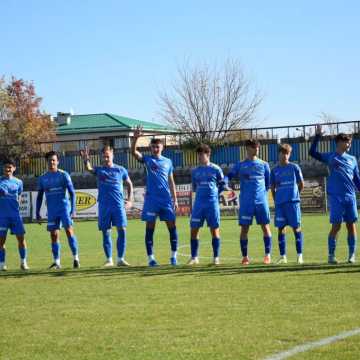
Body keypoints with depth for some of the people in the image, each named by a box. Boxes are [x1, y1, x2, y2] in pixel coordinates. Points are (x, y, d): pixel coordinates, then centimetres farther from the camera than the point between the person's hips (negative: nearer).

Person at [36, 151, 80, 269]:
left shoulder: (63, 175, -2)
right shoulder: (42, 178, 9)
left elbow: (72, 192, -4)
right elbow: (39, 197, 14)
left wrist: (73, 209, -12)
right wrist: (37, 213, 9)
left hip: (64, 207, -4)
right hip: (51, 211, 4)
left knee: (69, 230, -14)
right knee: (54, 235, 3)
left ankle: (76, 258, -9)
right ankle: (56, 262, 9)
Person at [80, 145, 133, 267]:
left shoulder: (121, 170, 8)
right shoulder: (99, 170, 6)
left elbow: (129, 184, 18)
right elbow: (89, 168, -15)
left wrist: (130, 199, 7)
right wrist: (86, 160, -37)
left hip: (118, 205, 0)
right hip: (104, 205, 0)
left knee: (122, 230, -8)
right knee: (106, 233, 3)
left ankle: (120, 259, -1)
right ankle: (109, 260, 12)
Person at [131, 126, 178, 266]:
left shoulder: (168, 162, 12)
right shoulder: (147, 159, 5)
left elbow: (171, 182, 14)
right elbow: (134, 152, -12)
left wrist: (175, 199, 9)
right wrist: (135, 138, -29)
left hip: (166, 198, 2)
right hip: (151, 198, -2)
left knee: (172, 226, -1)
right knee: (150, 228, -1)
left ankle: (174, 256, 8)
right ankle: (151, 257, 4)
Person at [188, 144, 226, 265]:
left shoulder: (215, 169, 0)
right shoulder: (195, 171, 10)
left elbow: (222, 185, 9)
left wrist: (214, 192, 5)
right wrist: (202, 193, 10)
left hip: (212, 202, -3)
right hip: (198, 203, 3)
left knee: (214, 230, -1)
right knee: (194, 230, 0)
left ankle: (216, 257, 6)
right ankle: (194, 257, 9)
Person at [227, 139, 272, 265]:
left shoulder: (263, 165, 9)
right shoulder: (240, 165, 6)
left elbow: (268, 182, 17)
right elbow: (229, 177, 2)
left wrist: (263, 193, 12)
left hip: (261, 201, 1)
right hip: (246, 202, -1)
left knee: (265, 226, -2)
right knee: (244, 228, -1)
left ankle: (268, 254, 6)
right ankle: (245, 256, 6)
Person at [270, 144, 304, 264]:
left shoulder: (294, 167, 2)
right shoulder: (274, 170, 8)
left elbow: (301, 184, 10)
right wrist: (276, 200, 7)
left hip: (293, 201, -2)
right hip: (279, 203, 2)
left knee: (296, 227, -2)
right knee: (281, 228, 3)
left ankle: (299, 255, 1)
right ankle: (282, 256, 9)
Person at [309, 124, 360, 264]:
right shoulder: (330, 157, 6)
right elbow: (312, 152, 1)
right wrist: (318, 136, -5)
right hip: (335, 196, -3)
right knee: (336, 225, -6)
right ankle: (331, 255, 2)